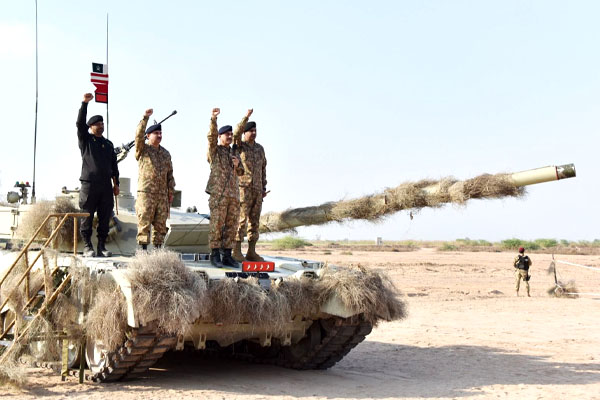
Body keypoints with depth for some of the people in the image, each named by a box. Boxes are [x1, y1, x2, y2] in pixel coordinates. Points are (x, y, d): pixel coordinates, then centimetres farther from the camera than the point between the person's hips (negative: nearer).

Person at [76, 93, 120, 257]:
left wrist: (116, 183, 12)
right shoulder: (85, 140, 7)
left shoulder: (108, 144, 19)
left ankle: (102, 246, 9)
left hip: (106, 186, 4)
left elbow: (114, 164, 19)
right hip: (89, 185, -4)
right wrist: (85, 103, -17)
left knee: (105, 218, 3)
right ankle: (87, 247, 2)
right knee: (87, 217, -3)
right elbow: (80, 123, -8)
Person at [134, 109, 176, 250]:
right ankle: (142, 249, -5)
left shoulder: (166, 153, 18)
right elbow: (139, 135, -16)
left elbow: (170, 173, 19)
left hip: (162, 195, 5)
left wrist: (171, 191, 12)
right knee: (144, 223, -7)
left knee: (161, 225, 6)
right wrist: (145, 118, -25)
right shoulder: (143, 149, 3)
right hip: (146, 193, -5)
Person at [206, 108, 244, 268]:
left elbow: (241, 172, 19)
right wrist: (214, 118, -28)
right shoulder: (214, 150, 6)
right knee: (217, 224, -7)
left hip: (233, 194, 6)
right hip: (218, 193, -6)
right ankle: (215, 255, -2)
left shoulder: (233, 154, 24)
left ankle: (227, 255, 10)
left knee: (231, 225, 5)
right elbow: (211, 136, -13)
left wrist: (237, 164, -4)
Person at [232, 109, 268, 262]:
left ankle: (251, 252, 11)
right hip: (243, 189, -6)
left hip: (257, 190, 6)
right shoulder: (239, 146, -1)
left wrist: (264, 187, 13)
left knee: (254, 221, 7)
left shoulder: (259, 148, 16)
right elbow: (236, 133, -22)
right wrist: (246, 117, -29)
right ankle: (237, 251, -4)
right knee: (241, 219, -8)